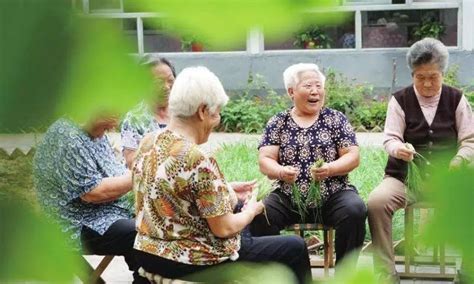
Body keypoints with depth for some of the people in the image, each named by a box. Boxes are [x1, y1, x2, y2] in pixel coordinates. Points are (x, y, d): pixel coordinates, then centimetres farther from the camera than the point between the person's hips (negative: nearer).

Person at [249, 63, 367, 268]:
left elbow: (353, 157, 3)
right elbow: (265, 160, 2)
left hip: (332, 196, 0)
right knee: (259, 214, -28)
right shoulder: (277, 123, 10)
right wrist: (280, 172, -22)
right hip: (288, 198, 0)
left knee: (354, 210, -31)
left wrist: (330, 169, -19)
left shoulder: (336, 119, 8)